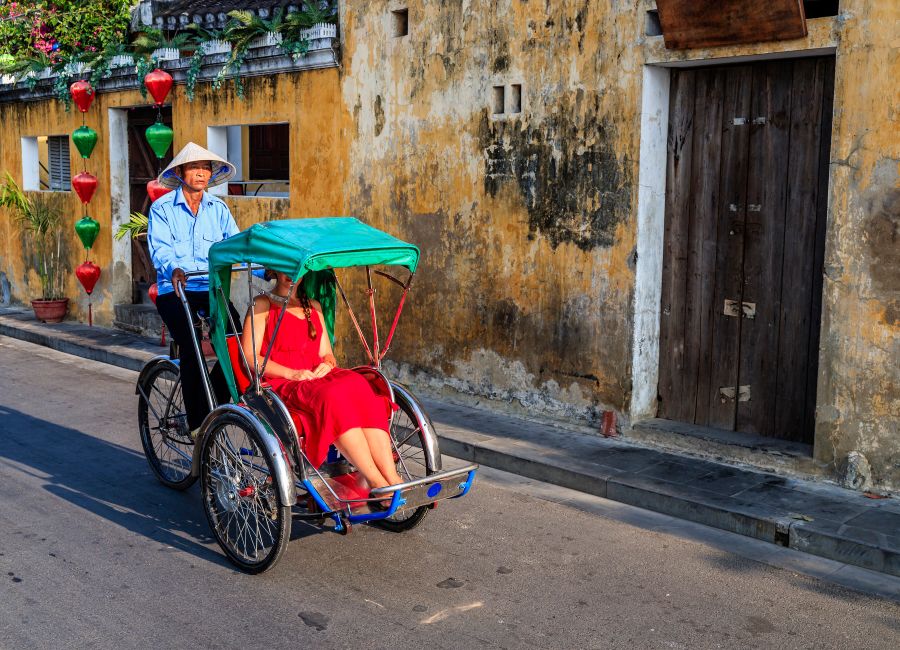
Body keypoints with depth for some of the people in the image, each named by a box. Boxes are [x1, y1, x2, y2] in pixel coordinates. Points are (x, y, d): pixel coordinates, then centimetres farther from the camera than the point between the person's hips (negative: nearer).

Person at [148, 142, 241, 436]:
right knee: (191, 350, -21)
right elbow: (159, 248, -13)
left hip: (211, 288, 3)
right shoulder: (162, 208, 1)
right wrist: (173, 269, -36)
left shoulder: (218, 208, 11)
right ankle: (196, 422, -11)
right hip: (174, 290, -3)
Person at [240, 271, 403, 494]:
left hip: (318, 378, 5)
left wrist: (327, 364, -2)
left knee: (359, 386, -30)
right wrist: (292, 373, -15)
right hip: (280, 385, -5)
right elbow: (250, 357, -2)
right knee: (333, 396, -37)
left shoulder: (313, 307, 27)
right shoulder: (262, 305, 9)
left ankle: (393, 480, -42)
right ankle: (376, 483, -43)